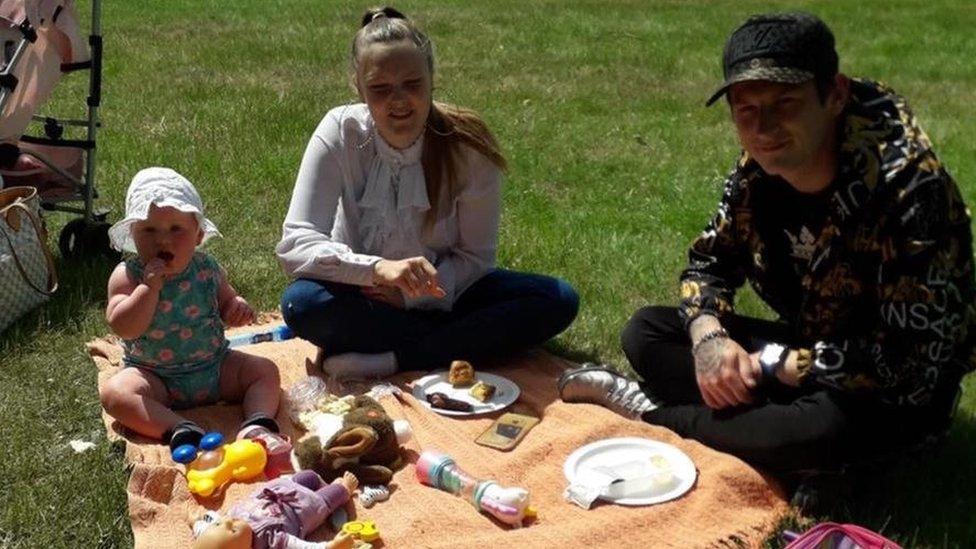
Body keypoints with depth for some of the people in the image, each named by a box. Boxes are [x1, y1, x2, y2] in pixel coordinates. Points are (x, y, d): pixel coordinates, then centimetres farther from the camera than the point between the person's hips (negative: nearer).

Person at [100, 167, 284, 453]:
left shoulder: (206, 269, -1)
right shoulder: (127, 275, -10)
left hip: (215, 367, 3)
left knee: (265, 370, -11)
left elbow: (227, 299, 13)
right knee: (114, 392, -29)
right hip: (154, 376, -3)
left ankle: (257, 423, -26)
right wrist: (150, 286, -29)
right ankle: (180, 430, -42)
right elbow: (123, 328, -20)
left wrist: (238, 307, -12)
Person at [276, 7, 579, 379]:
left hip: (441, 291, 1)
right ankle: (465, 340, -19)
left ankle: (391, 360, -23)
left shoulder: (468, 146, -16)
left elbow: (475, 255, -8)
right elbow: (294, 245, -24)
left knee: (559, 300, -21)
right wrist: (379, 267, -40)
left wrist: (411, 295, -24)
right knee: (301, 303, -33)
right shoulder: (340, 133, -17)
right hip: (365, 297, -1)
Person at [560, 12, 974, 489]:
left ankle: (651, 410, -17)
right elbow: (710, 259, 5)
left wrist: (771, 364, -24)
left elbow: (911, 358, -29)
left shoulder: (907, 189, -29)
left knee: (823, 429, -39)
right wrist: (709, 336, -17)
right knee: (646, 331, -5)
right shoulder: (758, 170, -10)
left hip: (895, 392, -6)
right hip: (806, 346, 6)